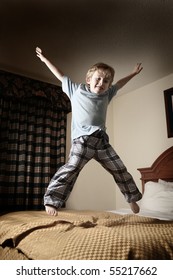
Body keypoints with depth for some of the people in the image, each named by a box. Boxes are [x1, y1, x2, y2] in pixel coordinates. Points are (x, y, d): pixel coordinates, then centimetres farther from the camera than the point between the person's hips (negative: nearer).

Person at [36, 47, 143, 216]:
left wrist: (133, 73, 46)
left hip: (102, 140, 5)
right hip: (82, 139, -4)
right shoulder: (76, 90, 10)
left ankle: (132, 197, 27)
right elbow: (61, 76, 16)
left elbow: (119, 84, 35)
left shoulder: (106, 95, 18)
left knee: (120, 169, 9)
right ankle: (51, 200, -16)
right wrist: (45, 59, 24)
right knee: (72, 167, -21)